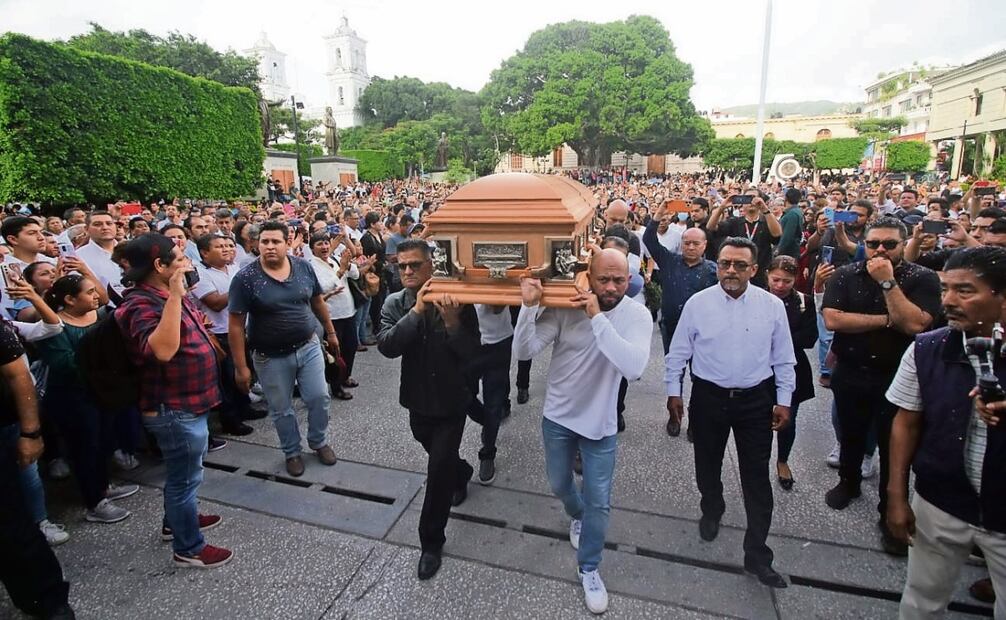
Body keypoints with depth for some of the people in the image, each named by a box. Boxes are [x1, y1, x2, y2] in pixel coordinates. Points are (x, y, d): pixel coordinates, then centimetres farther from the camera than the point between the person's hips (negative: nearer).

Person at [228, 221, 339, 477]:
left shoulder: (304, 267, -5)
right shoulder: (245, 278, -15)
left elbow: (318, 302, 9)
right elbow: (236, 326, -13)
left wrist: (331, 333, 15)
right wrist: (241, 367, -13)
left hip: (308, 347, 2)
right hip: (271, 357, -2)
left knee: (319, 398, 7)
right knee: (281, 410, 13)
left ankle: (318, 441, 35)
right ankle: (292, 452, 36)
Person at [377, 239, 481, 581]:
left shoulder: (455, 300, -16)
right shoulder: (394, 303, -8)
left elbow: (471, 353, -20)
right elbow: (386, 346, -24)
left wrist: (451, 321, -36)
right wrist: (416, 311, -32)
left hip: (452, 399, -3)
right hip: (418, 399, 4)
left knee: (438, 468, -3)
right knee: (440, 457, 24)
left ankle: (431, 541, 18)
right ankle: (462, 473, 59)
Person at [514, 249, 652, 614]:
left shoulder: (637, 315, -18)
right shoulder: (565, 308, -17)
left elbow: (634, 368, -35)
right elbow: (524, 352, -22)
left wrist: (598, 317, -37)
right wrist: (528, 306, -37)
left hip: (601, 424, -1)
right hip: (557, 417, 2)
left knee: (598, 503, 10)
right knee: (558, 485, 23)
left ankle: (588, 568, 35)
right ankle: (577, 515, 58)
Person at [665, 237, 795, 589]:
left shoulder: (772, 306, -5)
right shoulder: (697, 303, -7)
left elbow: (783, 359, 3)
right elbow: (678, 352, 0)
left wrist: (784, 400, 3)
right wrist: (673, 391, 2)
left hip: (756, 400, 0)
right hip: (708, 397, 0)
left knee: (757, 477, 5)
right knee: (707, 465, 18)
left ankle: (757, 555, 18)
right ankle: (711, 513, 47)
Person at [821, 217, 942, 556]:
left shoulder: (922, 279, -8)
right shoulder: (845, 275, -5)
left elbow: (914, 324, -23)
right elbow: (832, 319, -17)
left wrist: (887, 281, -23)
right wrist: (886, 320, -18)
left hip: (896, 377, -2)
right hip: (850, 374, 2)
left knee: (893, 446, 7)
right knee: (850, 436, 21)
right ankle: (849, 481, 47)